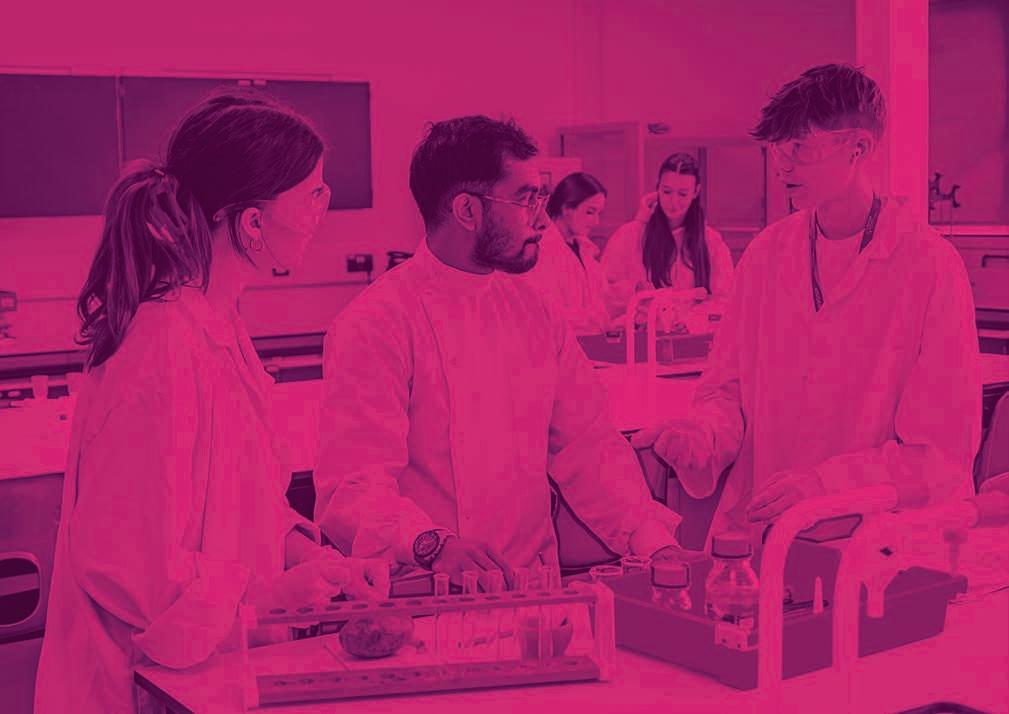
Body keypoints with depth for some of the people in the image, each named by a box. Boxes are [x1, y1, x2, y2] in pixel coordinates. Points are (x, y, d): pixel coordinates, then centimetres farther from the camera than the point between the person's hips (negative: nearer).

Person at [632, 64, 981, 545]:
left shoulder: (930, 265, -5)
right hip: (756, 530, 3)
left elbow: (943, 451, -6)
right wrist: (702, 435, -6)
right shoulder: (766, 253, 8)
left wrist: (821, 484, -16)